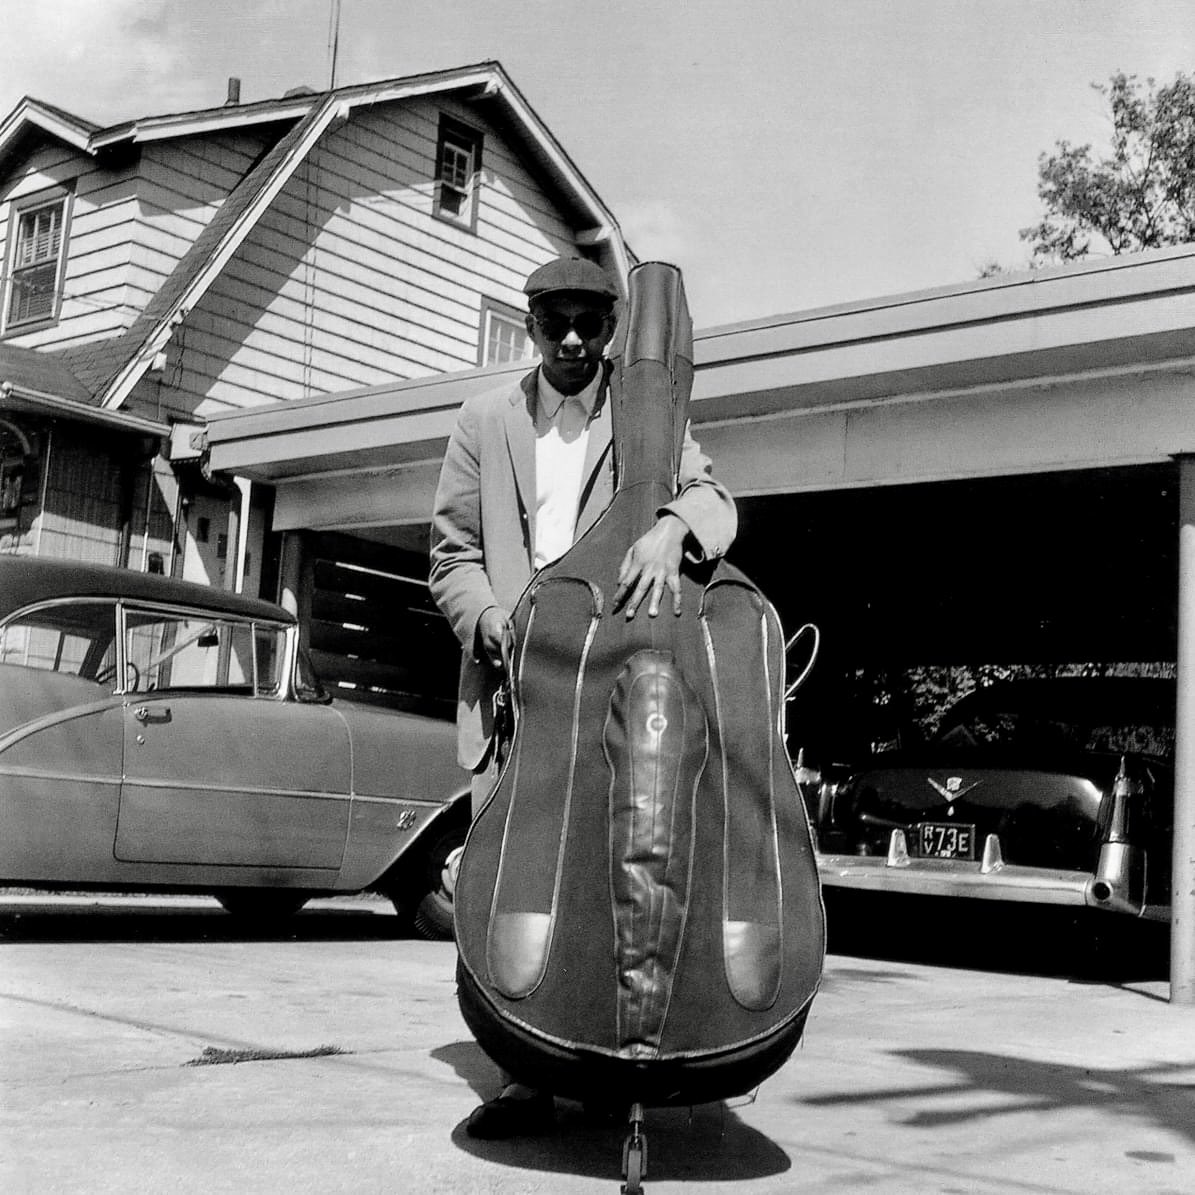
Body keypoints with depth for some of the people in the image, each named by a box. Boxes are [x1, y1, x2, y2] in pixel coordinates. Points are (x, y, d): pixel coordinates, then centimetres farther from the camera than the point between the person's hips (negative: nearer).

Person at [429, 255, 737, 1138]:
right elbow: (454, 554, 12)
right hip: (510, 670, 1)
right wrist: (497, 625, -7)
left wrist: (670, 527, -29)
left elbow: (713, 497, -5)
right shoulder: (485, 421, 15)